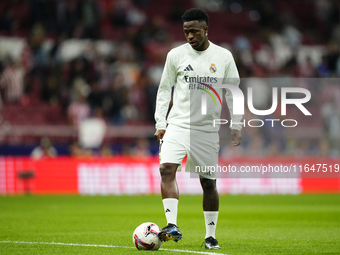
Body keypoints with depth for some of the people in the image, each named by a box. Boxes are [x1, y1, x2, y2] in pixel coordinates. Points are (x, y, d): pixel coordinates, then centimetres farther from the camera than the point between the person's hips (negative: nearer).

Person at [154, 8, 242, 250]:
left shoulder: (224, 57, 3)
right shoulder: (176, 55, 3)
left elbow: (233, 93, 8)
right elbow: (164, 89, 9)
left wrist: (235, 125, 1)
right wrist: (160, 123, 2)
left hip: (208, 129, 0)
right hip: (178, 125, 0)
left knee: (209, 183, 4)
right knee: (167, 169, -22)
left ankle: (211, 235, 17)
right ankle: (172, 226, -27)